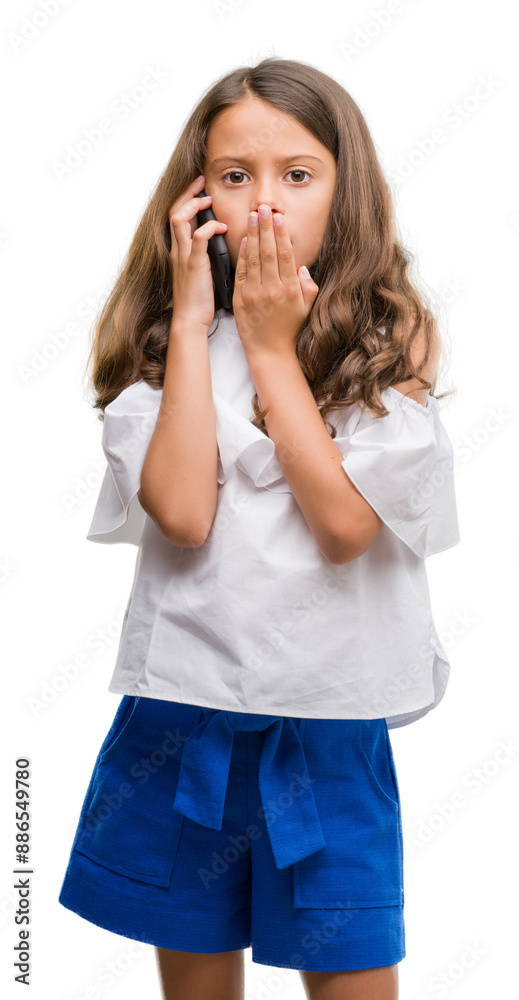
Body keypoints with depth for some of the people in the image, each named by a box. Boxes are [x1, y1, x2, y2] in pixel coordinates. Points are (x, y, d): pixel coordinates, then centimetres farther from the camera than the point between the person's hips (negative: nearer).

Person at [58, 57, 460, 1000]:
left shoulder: (388, 342, -3)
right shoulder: (161, 338, 0)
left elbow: (346, 521, -16)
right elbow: (181, 512, -16)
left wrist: (271, 344, -11)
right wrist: (193, 322, -12)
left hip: (331, 722, -1)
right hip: (183, 710, 2)